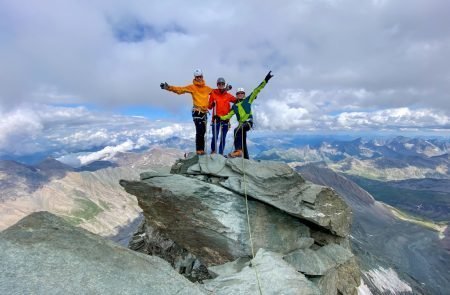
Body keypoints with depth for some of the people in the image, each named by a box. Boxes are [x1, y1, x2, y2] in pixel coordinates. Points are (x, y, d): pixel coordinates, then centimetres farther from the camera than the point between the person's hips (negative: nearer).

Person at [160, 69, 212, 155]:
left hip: (204, 112, 5)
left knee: (203, 131, 8)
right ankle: (199, 150, -5)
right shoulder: (192, 87, -1)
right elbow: (180, 89, -9)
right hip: (197, 112, -5)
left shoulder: (207, 88, 13)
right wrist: (168, 87, -21)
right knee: (199, 131, -12)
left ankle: (201, 149, 16)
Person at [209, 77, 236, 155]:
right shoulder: (213, 93, 6)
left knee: (223, 138, 4)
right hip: (216, 118, -2)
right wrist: (212, 104, -14)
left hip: (225, 119, 2)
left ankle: (221, 153, 13)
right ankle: (213, 150, 13)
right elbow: (209, 107, 6)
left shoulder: (228, 95, 10)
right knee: (215, 136, -8)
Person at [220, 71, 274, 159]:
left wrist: (265, 80, -2)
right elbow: (228, 115, 14)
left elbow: (256, 90, 4)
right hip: (241, 124, 6)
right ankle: (246, 158, 16)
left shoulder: (248, 100, 9)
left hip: (249, 121, -6)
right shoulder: (234, 106, 19)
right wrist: (220, 117, -3)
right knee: (243, 143, 7)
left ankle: (238, 150, -40)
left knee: (237, 130, -33)